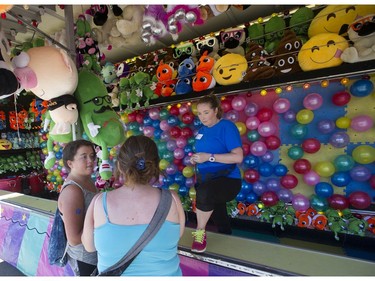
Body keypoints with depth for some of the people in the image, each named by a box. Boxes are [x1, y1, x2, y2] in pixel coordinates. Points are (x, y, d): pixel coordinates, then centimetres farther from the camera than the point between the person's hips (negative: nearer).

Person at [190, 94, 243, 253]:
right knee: (220, 220, 20)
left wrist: (209, 157, -24)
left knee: (204, 192, -37)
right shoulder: (201, 130, 9)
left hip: (228, 180, -7)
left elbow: (238, 157, -21)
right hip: (206, 182, 7)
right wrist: (195, 159, 0)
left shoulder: (227, 126, -13)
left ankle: (200, 233, -13)